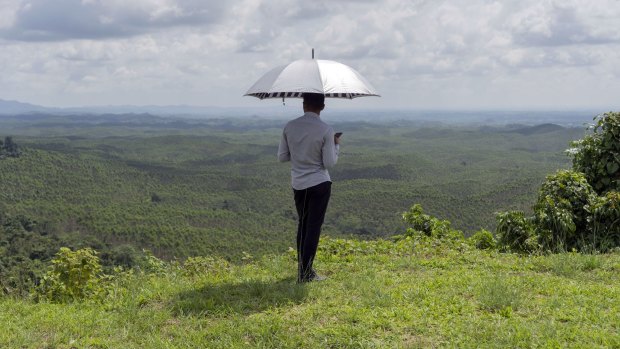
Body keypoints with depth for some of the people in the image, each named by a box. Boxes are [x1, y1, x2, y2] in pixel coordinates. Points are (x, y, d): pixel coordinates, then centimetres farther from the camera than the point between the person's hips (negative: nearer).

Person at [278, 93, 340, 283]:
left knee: (302, 224, 18)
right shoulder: (326, 130, -14)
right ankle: (305, 273, 1)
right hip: (319, 183, -4)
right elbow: (329, 163, -11)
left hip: (298, 184, 4)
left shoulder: (290, 127, -3)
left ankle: (302, 268, 26)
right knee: (314, 227, 1)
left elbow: (282, 157, 3)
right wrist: (336, 145, 6)